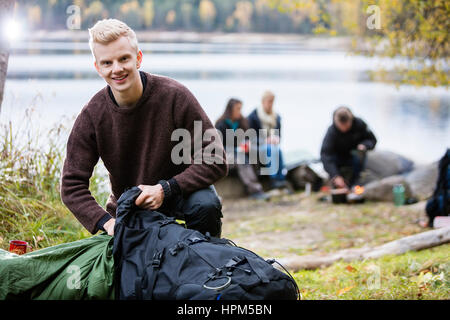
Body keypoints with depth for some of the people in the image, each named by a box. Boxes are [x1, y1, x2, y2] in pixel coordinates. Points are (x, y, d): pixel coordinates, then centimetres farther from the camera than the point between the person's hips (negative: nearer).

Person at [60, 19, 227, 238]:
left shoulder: (174, 96, -19)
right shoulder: (92, 116, -13)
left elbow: (215, 161, -18)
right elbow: (72, 186, -10)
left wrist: (165, 189, -30)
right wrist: (106, 222, -27)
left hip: (180, 193, -2)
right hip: (127, 210, 2)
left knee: (205, 204, -32)